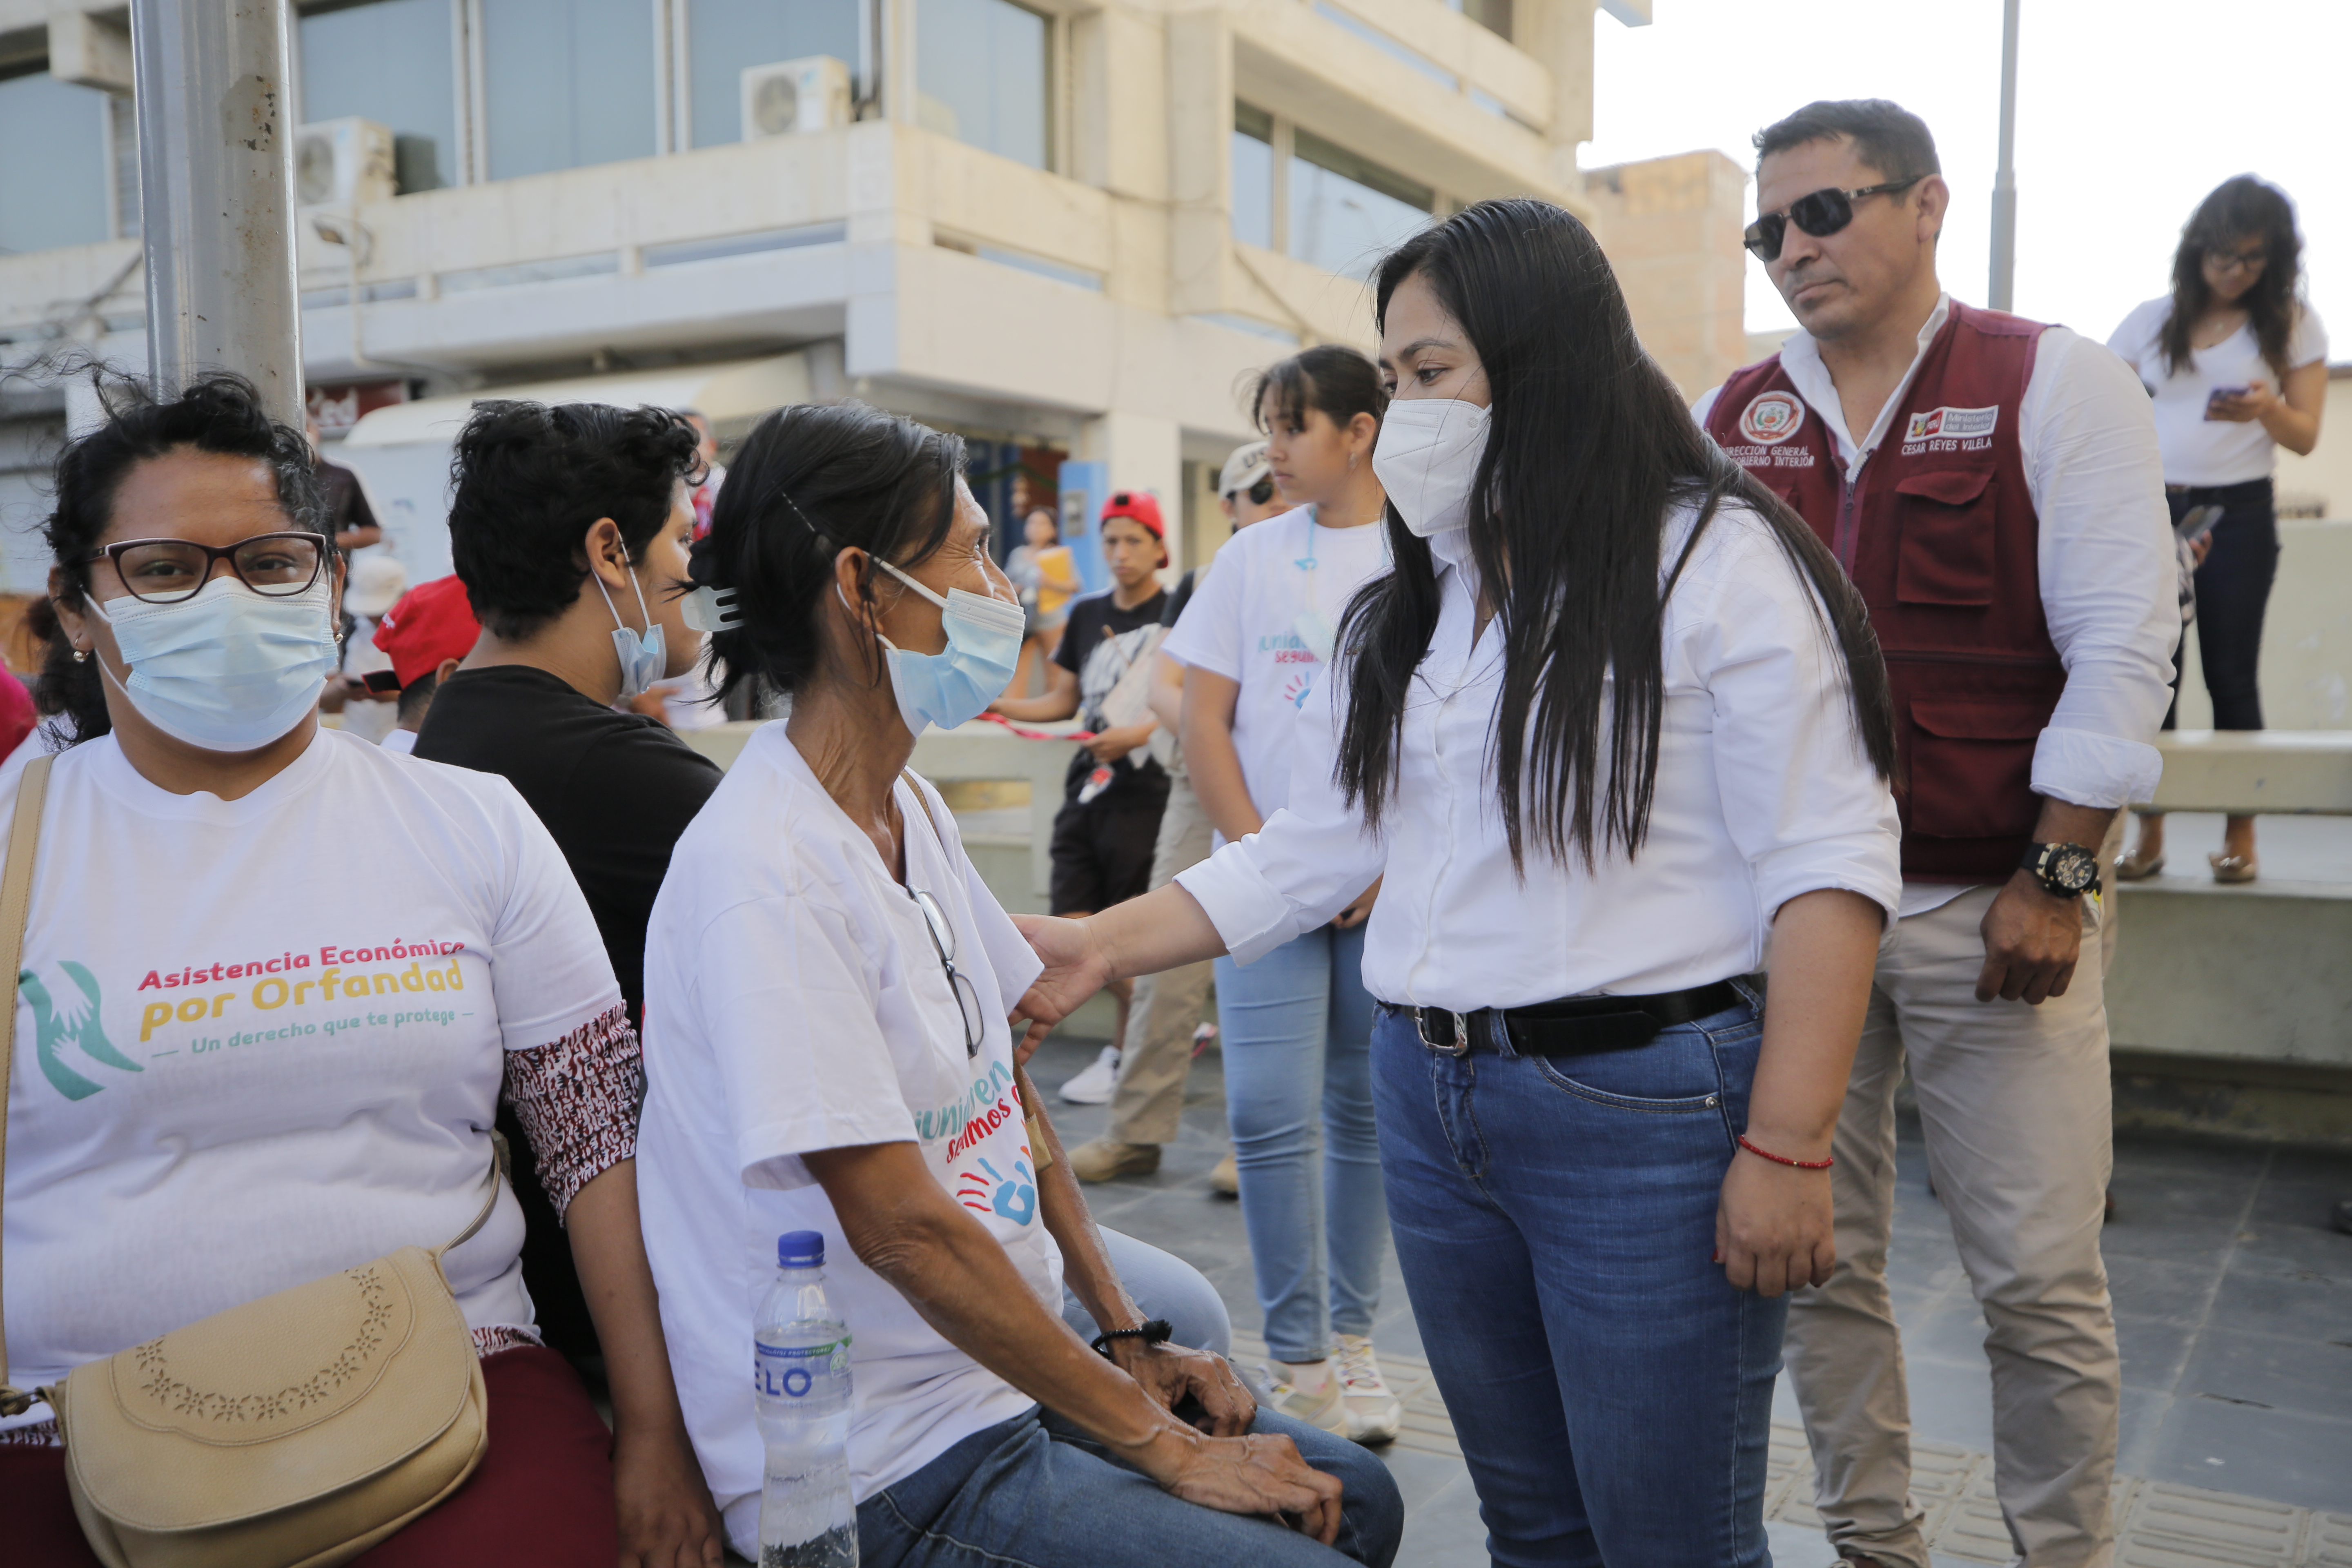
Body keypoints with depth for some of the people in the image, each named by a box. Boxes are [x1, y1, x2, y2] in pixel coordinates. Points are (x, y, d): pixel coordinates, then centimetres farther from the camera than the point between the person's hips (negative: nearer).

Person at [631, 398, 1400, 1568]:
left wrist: (1127, 1337, 6)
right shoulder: (767, 878, -23)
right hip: (895, 1467, -8)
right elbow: (902, 1227, -24)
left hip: (1006, 1359, 8)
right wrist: (1161, 1446, -16)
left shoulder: (909, 805, 5)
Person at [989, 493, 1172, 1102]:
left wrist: (1142, 731, -24)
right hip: (1088, 783, 6)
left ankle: (1123, 1054, 16)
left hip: (1146, 790, -6)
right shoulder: (1088, 613, 14)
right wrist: (1000, 706, 5)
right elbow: (1064, 699, 18)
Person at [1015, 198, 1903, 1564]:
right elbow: (1310, 850, 11)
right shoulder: (1408, 608, 13)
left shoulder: (1713, 564, -8)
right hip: (1431, 1103, 7)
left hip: (1644, 1113, -6)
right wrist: (1102, 948, 2)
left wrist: (1786, 1147, -17)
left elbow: (1830, 866, -13)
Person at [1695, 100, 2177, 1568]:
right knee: (1820, 1260, 10)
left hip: (1996, 908, -3)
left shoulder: (2056, 384, -1)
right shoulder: (1733, 418, 9)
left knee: (2040, 1275, 3)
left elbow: (2120, 644, -6)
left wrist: (2056, 875, -11)